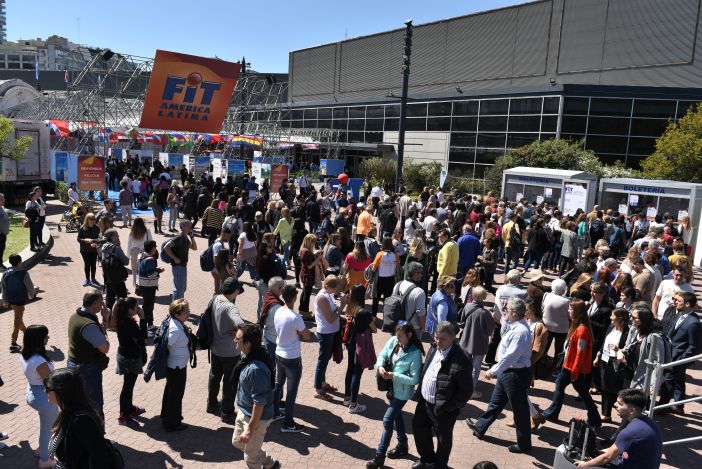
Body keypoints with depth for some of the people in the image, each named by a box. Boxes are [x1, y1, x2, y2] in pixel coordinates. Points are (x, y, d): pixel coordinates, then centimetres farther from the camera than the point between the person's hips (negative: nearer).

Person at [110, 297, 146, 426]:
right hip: (130, 358, -10)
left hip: (126, 355, 10)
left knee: (129, 385, 24)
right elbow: (142, 336, -28)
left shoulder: (126, 320, -2)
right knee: (127, 386, 4)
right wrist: (142, 318, -27)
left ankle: (129, 408, 42)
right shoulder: (127, 324, -30)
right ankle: (123, 416, 17)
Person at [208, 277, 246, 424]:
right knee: (230, 382, 11)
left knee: (214, 376, 27)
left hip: (215, 348, 8)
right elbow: (240, 324, -50)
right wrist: (237, 330, -27)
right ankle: (227, 413, 25)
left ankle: (211, 405, 46)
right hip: (230, 352, -8)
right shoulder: (231, 308, -32)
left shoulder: (214, 299, -8)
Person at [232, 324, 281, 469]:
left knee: (251, 457, 13)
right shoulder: (250, 357, -6)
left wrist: (250, 429, -22)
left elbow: (259, 403, -30)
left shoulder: (256, 369, -36)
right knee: (237, 442, 28)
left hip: (256, 417, -9)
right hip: (244, 412, 9)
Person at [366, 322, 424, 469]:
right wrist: (380, 366, -22)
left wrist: (394, 375, -29)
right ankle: (402, 447, 44)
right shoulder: (393, 341, -10)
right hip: (391, 388, 7)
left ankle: (379, 456, 14)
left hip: (402, 392, -7)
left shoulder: (415, 353, -27)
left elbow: (414, 379, -25)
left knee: (387, 420, -1)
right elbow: (382, 355, 0)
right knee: (396, 416, 23)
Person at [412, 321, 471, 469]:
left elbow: (467, 391, -22)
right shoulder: (434, 349, -4)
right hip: (424, 401, 8)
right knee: (418, 427, 26)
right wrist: (419, 392, 8)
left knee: (443, 439, 15)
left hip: (442, 409, -8)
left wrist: (447, 407, -19)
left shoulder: (460, 361, -28)